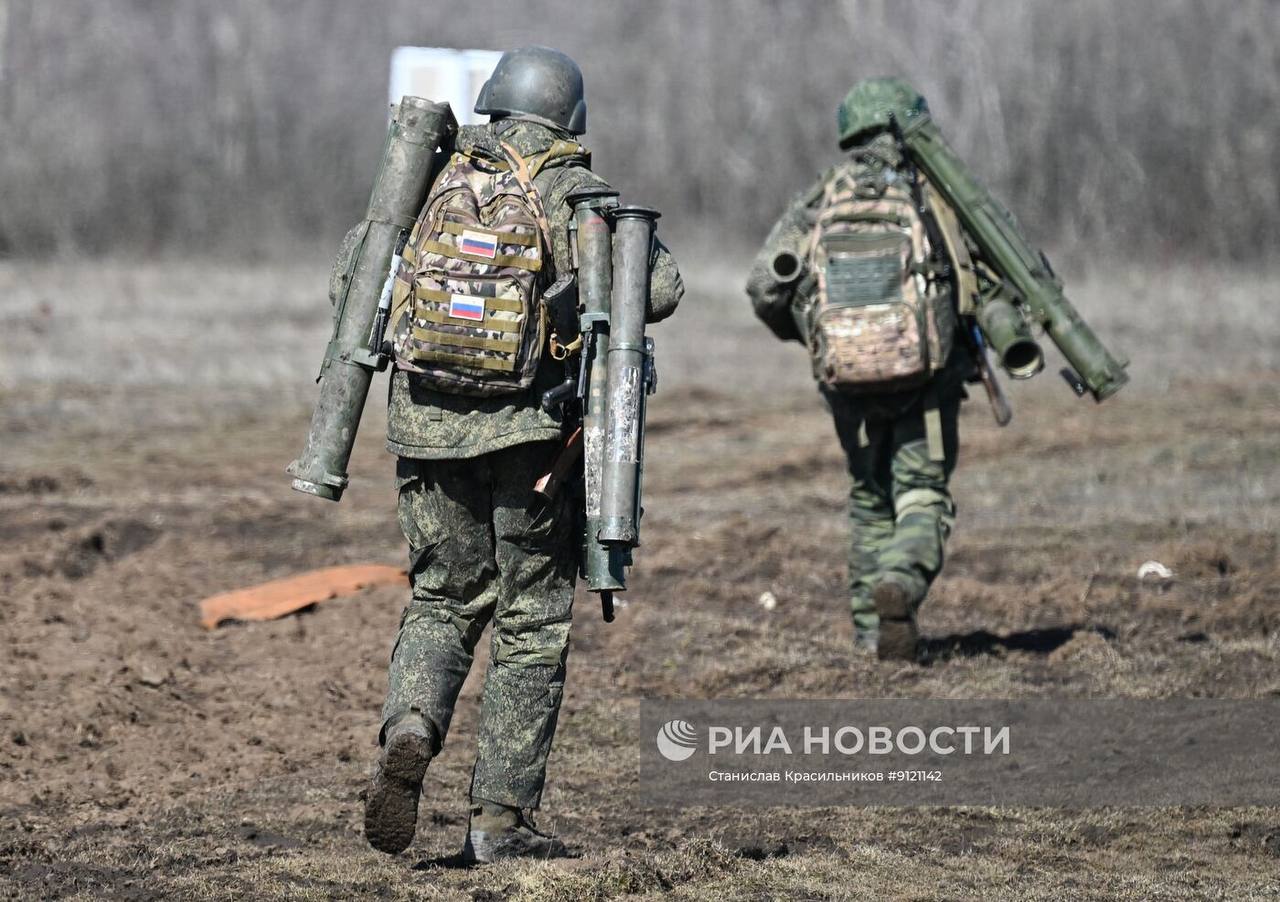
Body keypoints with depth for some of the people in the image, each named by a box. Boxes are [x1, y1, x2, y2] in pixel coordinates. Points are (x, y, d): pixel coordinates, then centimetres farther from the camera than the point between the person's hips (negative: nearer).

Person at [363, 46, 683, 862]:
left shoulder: (441, 186, 6)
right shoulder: (574, 195, -5)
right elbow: (660, 288, -14)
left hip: (427, 425, 3)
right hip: (530, 428, -3)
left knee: (442, 602, 17)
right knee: (532, 623, 7)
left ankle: (409, 732, -11)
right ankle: (502, 818, 5)